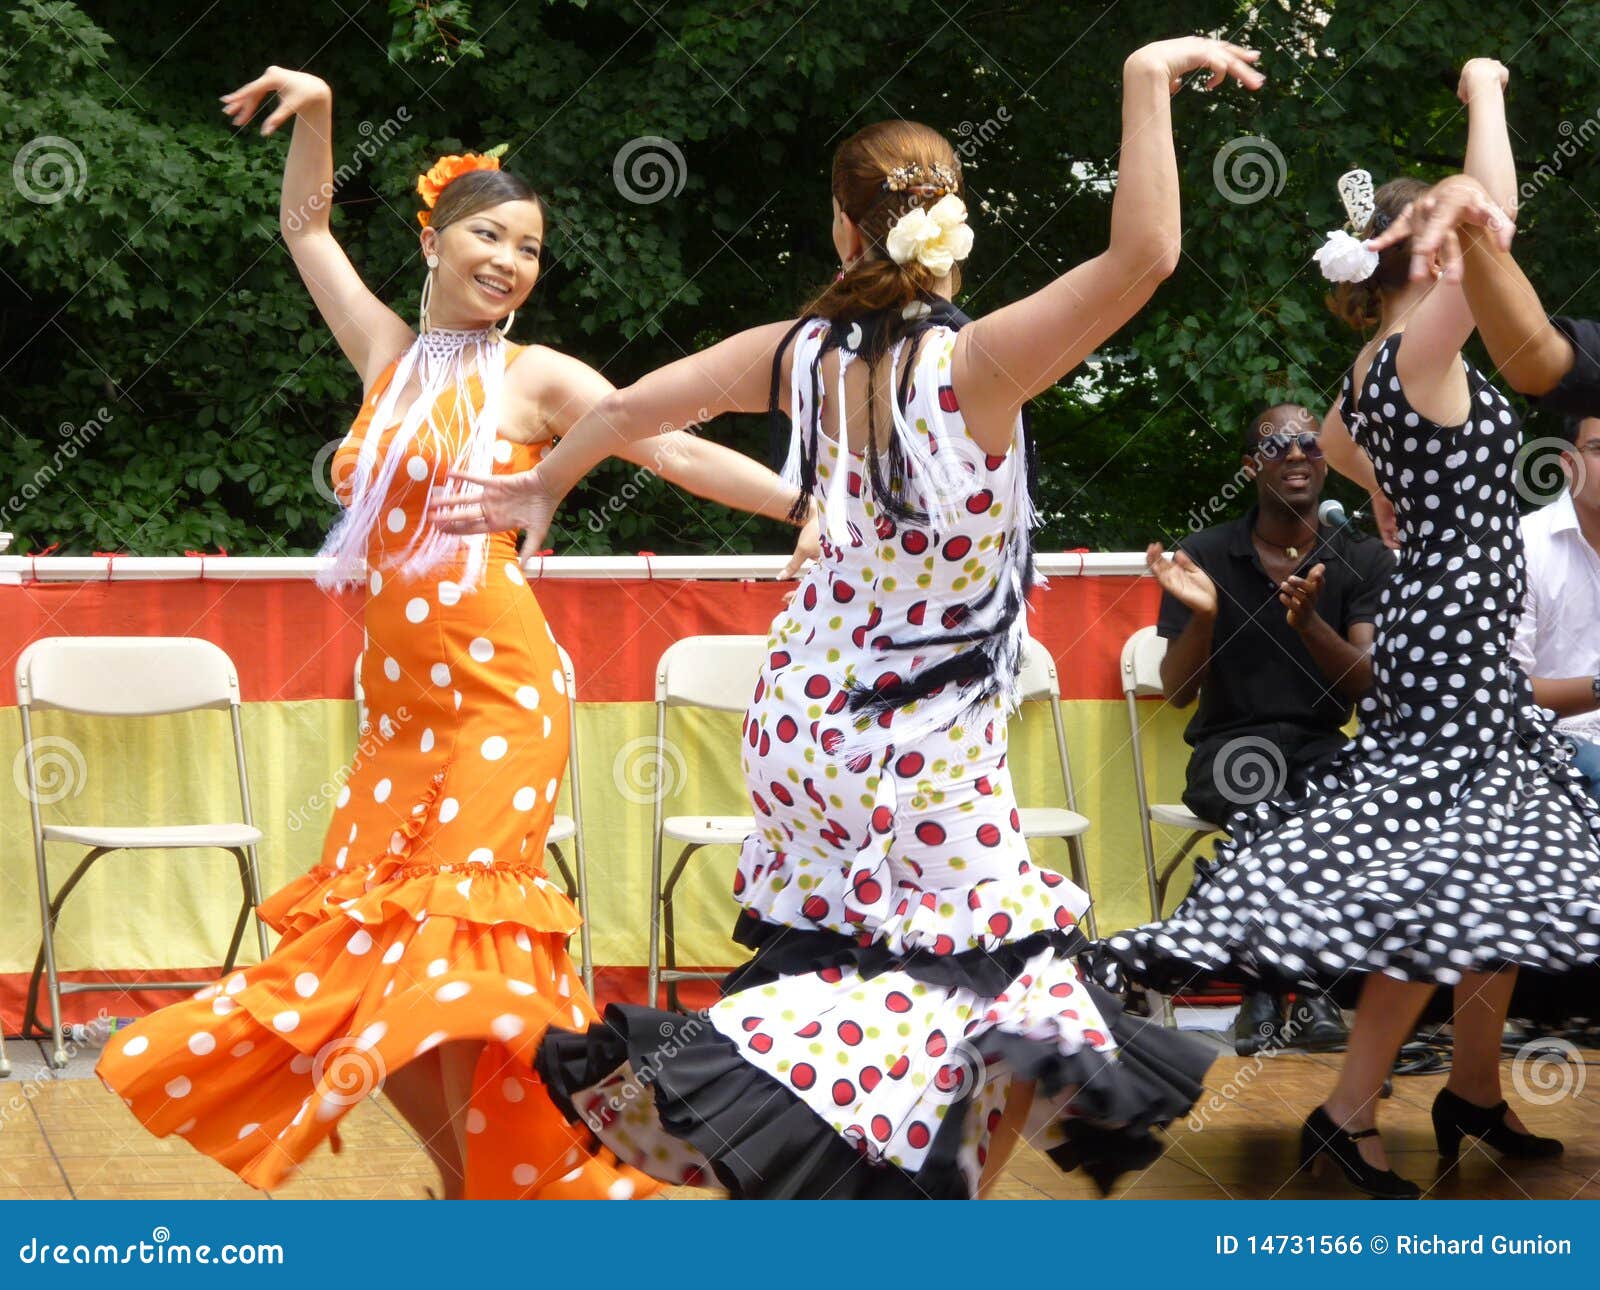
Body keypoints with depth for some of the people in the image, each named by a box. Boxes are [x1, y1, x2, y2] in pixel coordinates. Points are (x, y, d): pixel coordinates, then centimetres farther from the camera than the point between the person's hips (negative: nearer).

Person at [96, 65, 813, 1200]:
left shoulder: (537, 378, 1)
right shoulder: (391, 358, 14)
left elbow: (679, 451, -4)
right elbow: (307, 226, 26)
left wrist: (815, 506, -11)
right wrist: (316, 113, 15)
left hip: (498, 692, -5)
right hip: (401, 703, 5)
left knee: (457, 943, -11)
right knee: (364, 957, 3)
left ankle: (507, 1186, -3)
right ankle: (465, 1174, 17)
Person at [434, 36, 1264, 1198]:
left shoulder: (800, 355, -2)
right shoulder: (974, 364, -19)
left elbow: (624, 409, 11)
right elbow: (1142, 255, -30)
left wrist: (545, 484, 30)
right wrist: (1147, 79, -25)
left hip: (804, 719, 6)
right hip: (931, 753, -6)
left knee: (833, 970, 21)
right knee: (1011, 991, 6)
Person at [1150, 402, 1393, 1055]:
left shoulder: (1366, 560, 2)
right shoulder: (1204, 557, 0)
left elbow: (1370, 685, -8)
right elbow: (1177, 690, -1)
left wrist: (1308, 622, -26)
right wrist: (1202, 614, -21)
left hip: (1323, 745, 1)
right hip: (1228, 745, -1)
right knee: (1267, 798, -37)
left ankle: (1316, 984, -20)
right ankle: (1263, 987, -22)